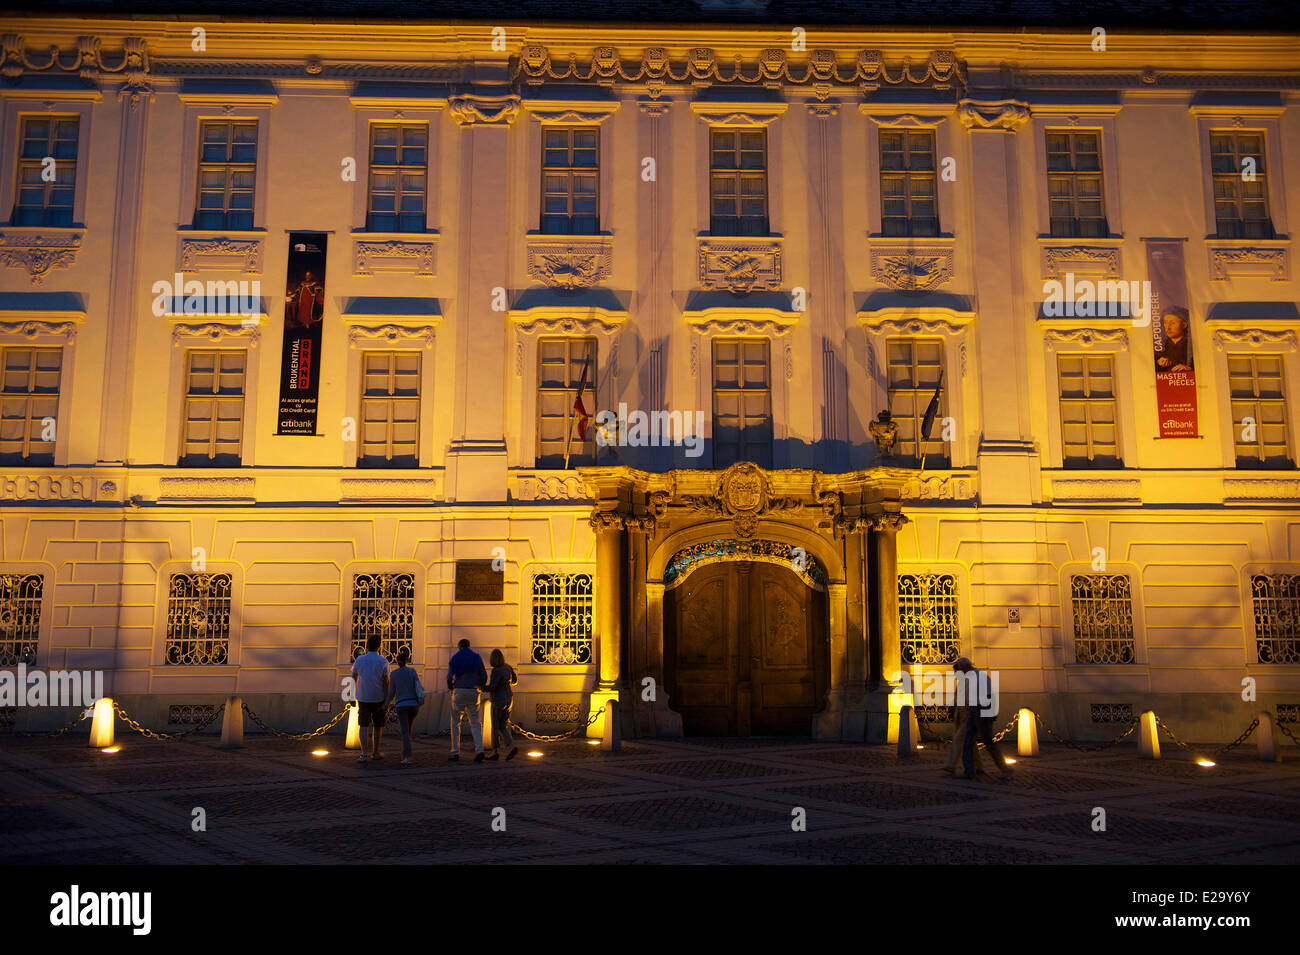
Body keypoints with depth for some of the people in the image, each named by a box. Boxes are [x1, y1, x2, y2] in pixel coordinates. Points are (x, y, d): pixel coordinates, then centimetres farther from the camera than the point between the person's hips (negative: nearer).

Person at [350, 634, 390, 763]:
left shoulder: (359, 660, -2)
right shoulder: (383, 662, -7)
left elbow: (354, 677, 8)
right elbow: (386, 682, -8)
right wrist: (386, 700, -4)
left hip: (363, 698, 1)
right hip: (378, 698, -1)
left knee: (364, 726, 3)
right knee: (378, 726, 13)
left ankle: (363, 753, -11)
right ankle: (375, 752, 22)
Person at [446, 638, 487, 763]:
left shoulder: (454, 658, 2)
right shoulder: (476, 657, 4)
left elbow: (449, 677, -5)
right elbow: (484, 676, 3)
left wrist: (451, 689, 14)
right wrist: (481, 687, 22)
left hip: (459, 692, -1)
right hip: (473, 693, 1)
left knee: (455, 722, 12)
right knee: (475, 723, 7)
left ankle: (455, 753, 11)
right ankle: (479, 750, -10)